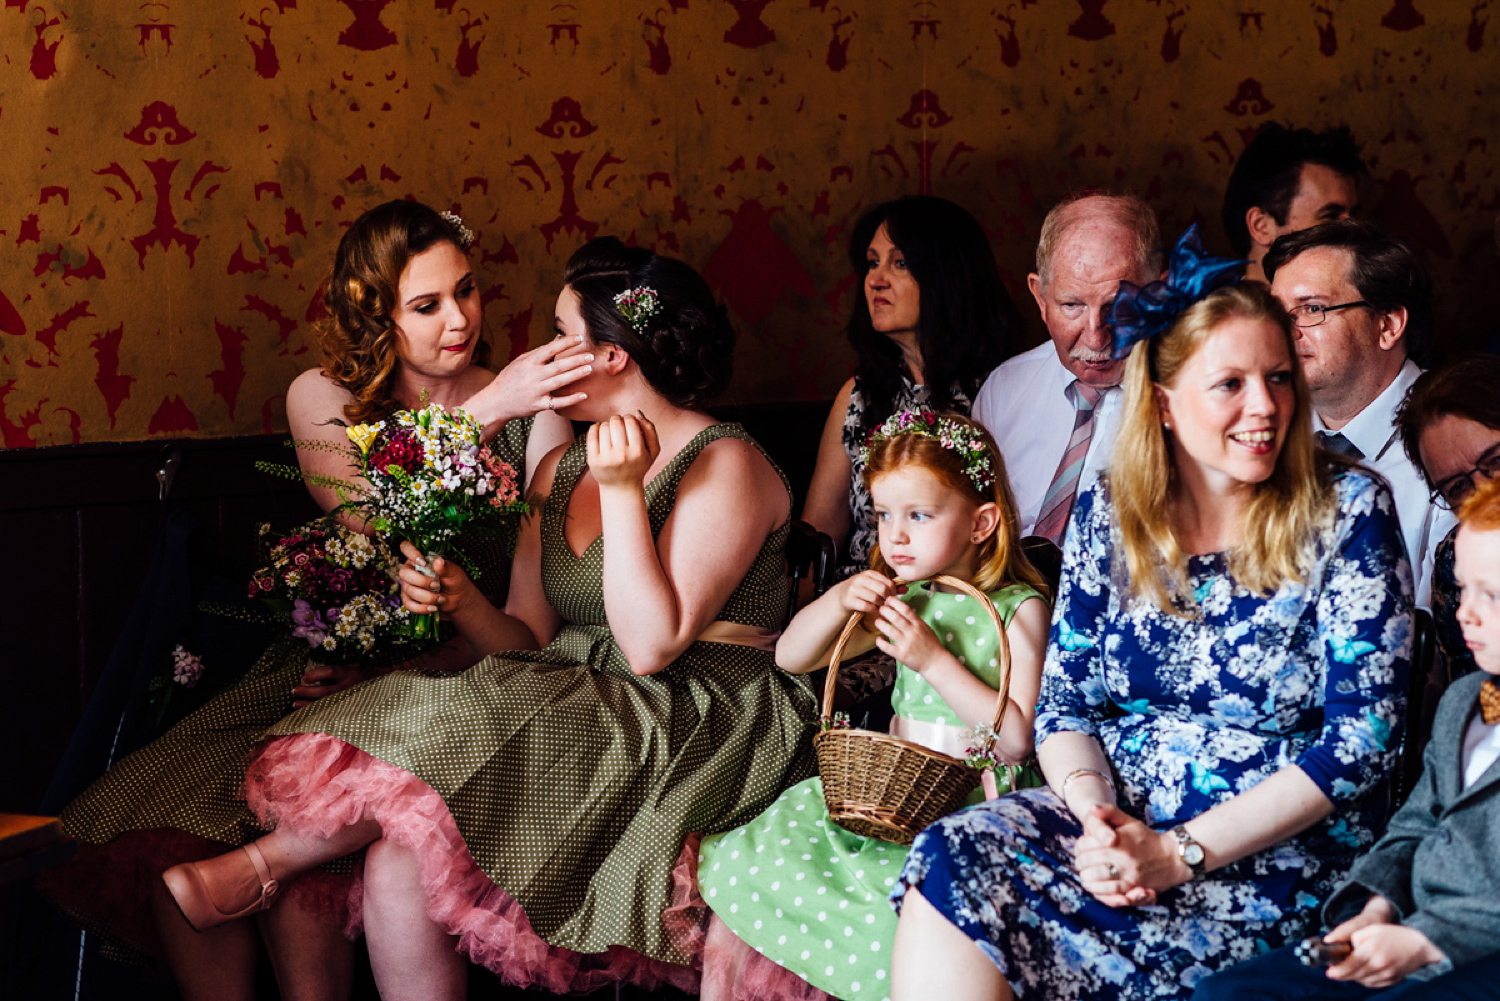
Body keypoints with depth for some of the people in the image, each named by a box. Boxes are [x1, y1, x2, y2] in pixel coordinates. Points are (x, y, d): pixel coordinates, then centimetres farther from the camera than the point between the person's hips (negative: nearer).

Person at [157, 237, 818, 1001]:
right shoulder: (558, 472, 15)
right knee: (398, 860, -22)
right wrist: (461, 602, -9)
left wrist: (621, 491, -17)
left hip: (701, 728, -6)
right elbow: (529, 640, 11)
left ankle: (265, 861, -12)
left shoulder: (723, 465, -8)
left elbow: (651, 644, -17)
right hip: (580, 705, 6)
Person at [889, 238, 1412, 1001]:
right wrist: (1097, 813, -14)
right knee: (950, 859, -26)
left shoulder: (1345, 511, -4)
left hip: (1283, 850, -4)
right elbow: (1062, 703, 9)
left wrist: (1180, 852, -16)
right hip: (1117, 820, 5)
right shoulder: (1107, 513, 8)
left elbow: (1363, 732, -10)